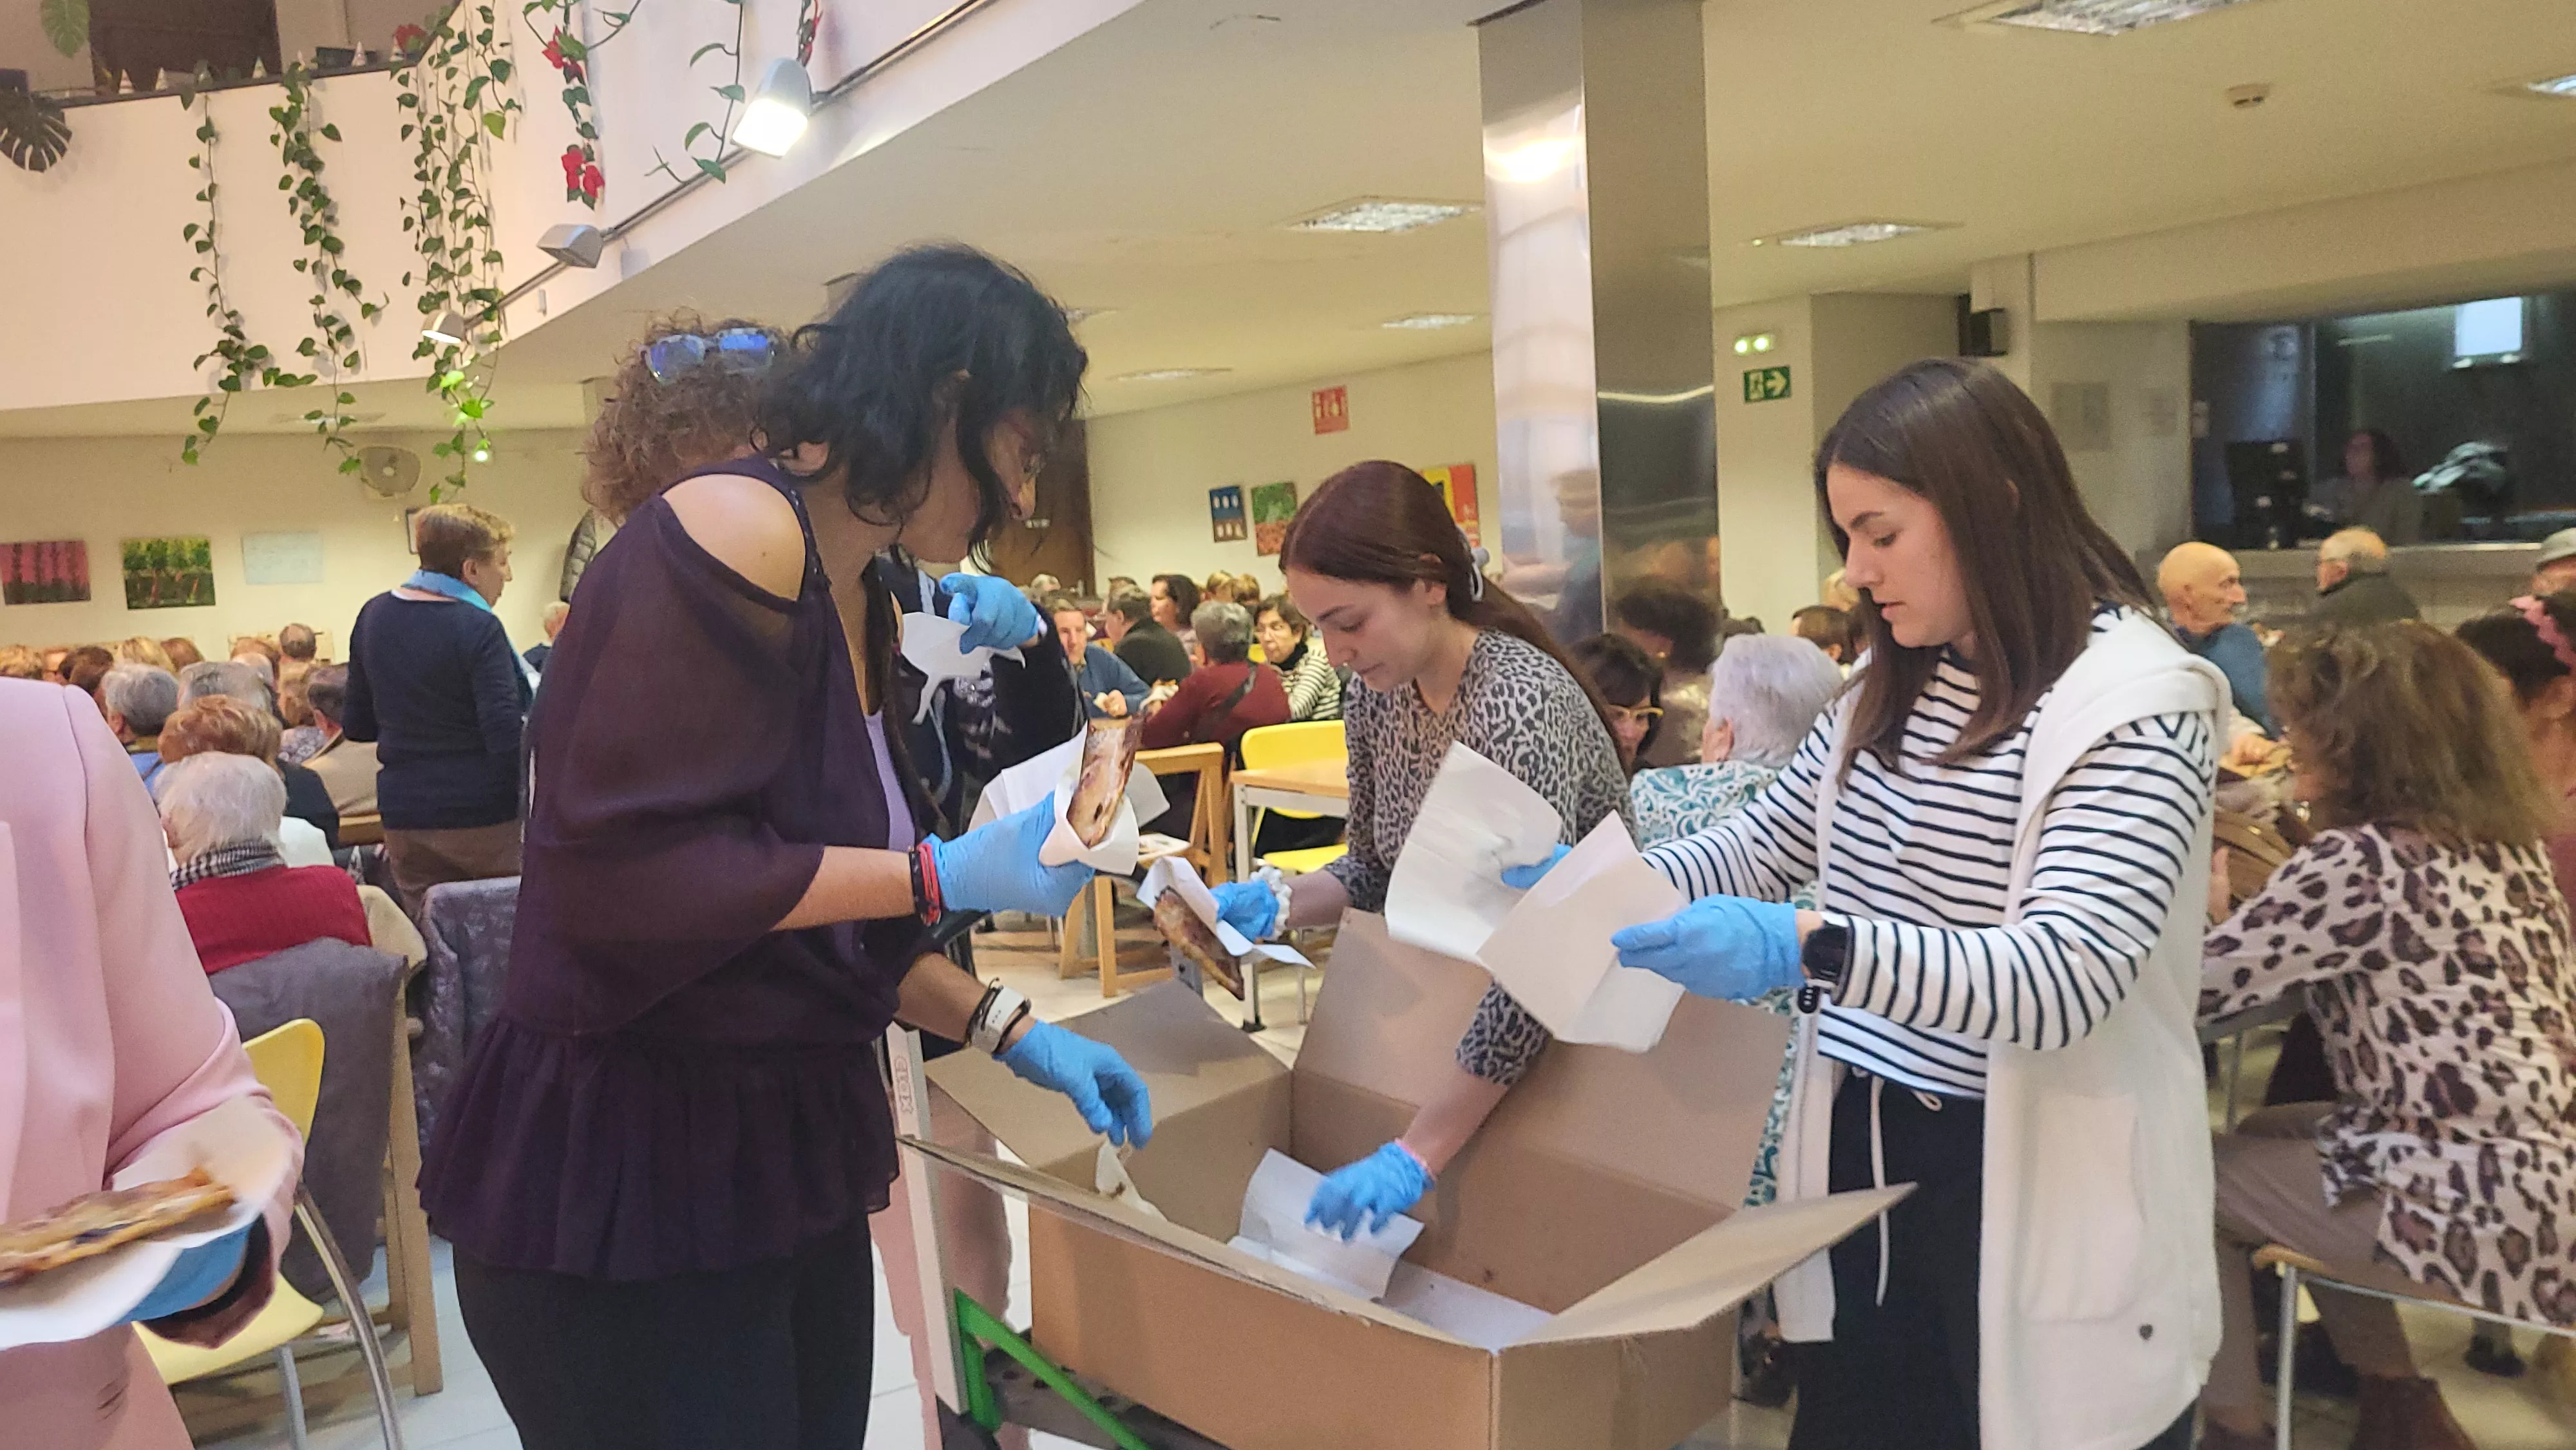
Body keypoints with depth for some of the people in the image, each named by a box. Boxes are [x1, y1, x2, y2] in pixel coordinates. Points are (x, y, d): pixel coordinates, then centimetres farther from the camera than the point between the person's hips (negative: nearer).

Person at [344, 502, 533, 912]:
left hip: (404, 817, 6)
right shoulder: (478, 628, -13)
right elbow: (506, 736, -21)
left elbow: (356, 727, 13)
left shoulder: (374, 616, 6)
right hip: (483, 815, -5)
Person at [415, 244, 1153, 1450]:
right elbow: (619, 871, -24)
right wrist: (945, 878, -20)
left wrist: (1010, 1033, 7)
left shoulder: (864, 603, 9)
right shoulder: (733, 535, -19)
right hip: (626, 1174, -8)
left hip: (786, 1149, 9)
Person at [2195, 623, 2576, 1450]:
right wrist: (2262, 895, 10)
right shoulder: (2503, 844, 9)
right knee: (2273, 1137, 24)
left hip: (2480, 1212, -9)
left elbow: (2196, 986, -17)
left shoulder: (2360, 860, -19)